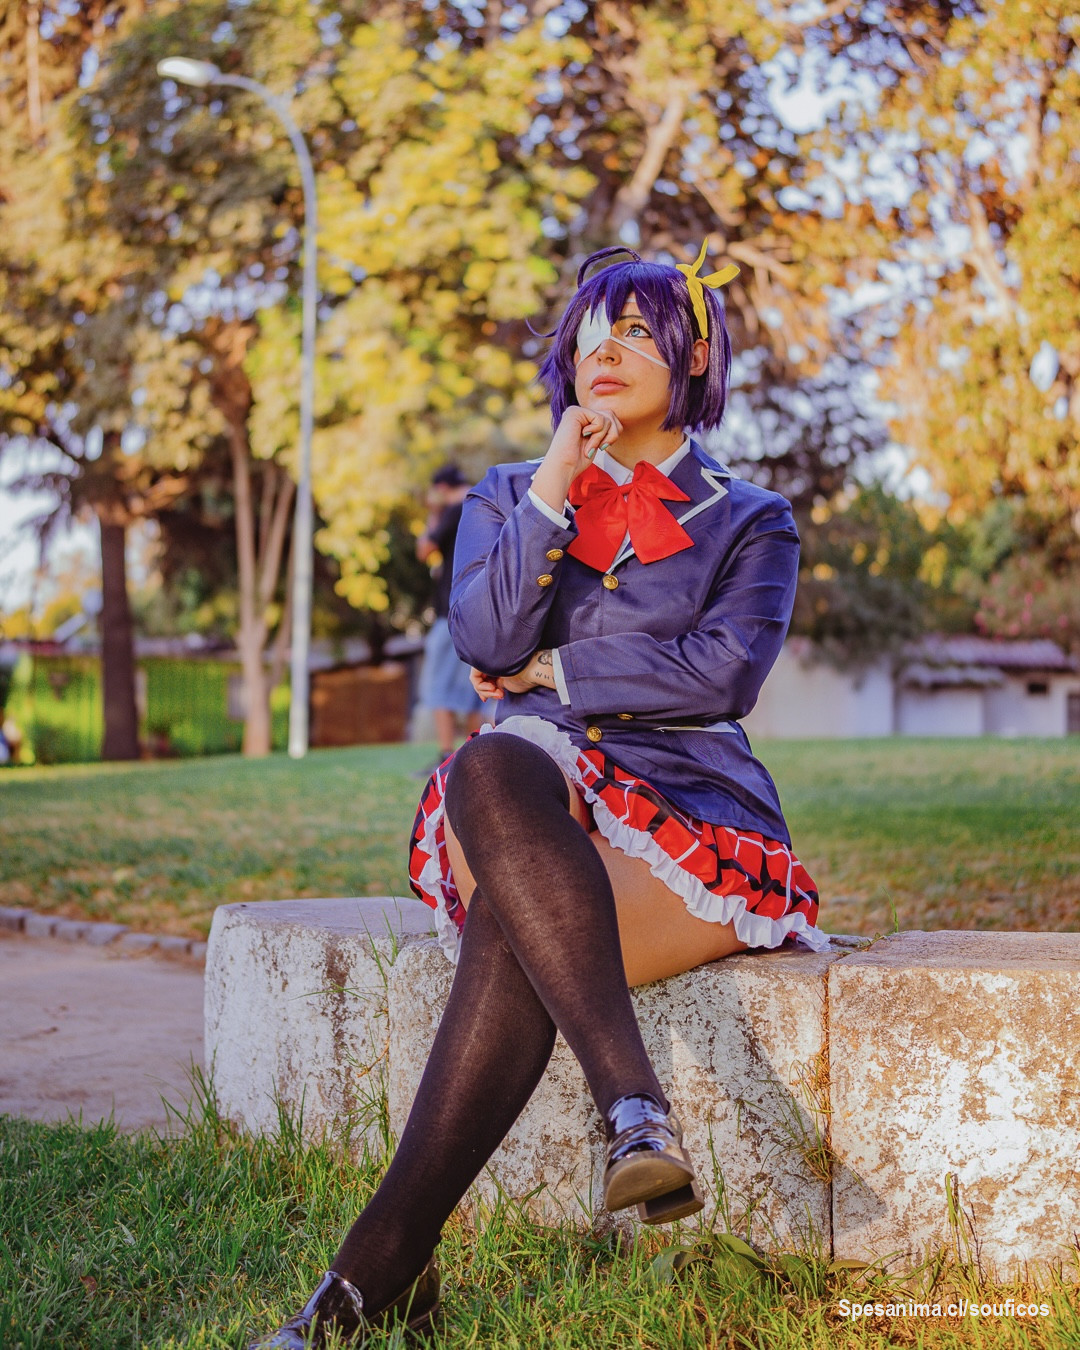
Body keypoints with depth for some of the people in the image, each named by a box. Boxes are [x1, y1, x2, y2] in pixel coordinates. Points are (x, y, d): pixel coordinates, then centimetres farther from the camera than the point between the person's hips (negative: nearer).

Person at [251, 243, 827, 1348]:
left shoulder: (749, 523, 16)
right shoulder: (507, 498, 22)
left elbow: (721, 674, -4)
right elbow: (486, 637, 1)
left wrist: (555, 671, -2)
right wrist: (555, 486, -4)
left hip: (688, 813, -1)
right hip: (538, 796, 2)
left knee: (513, 935, -36)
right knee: (494, 769, -39)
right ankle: (637, 1109, -50)